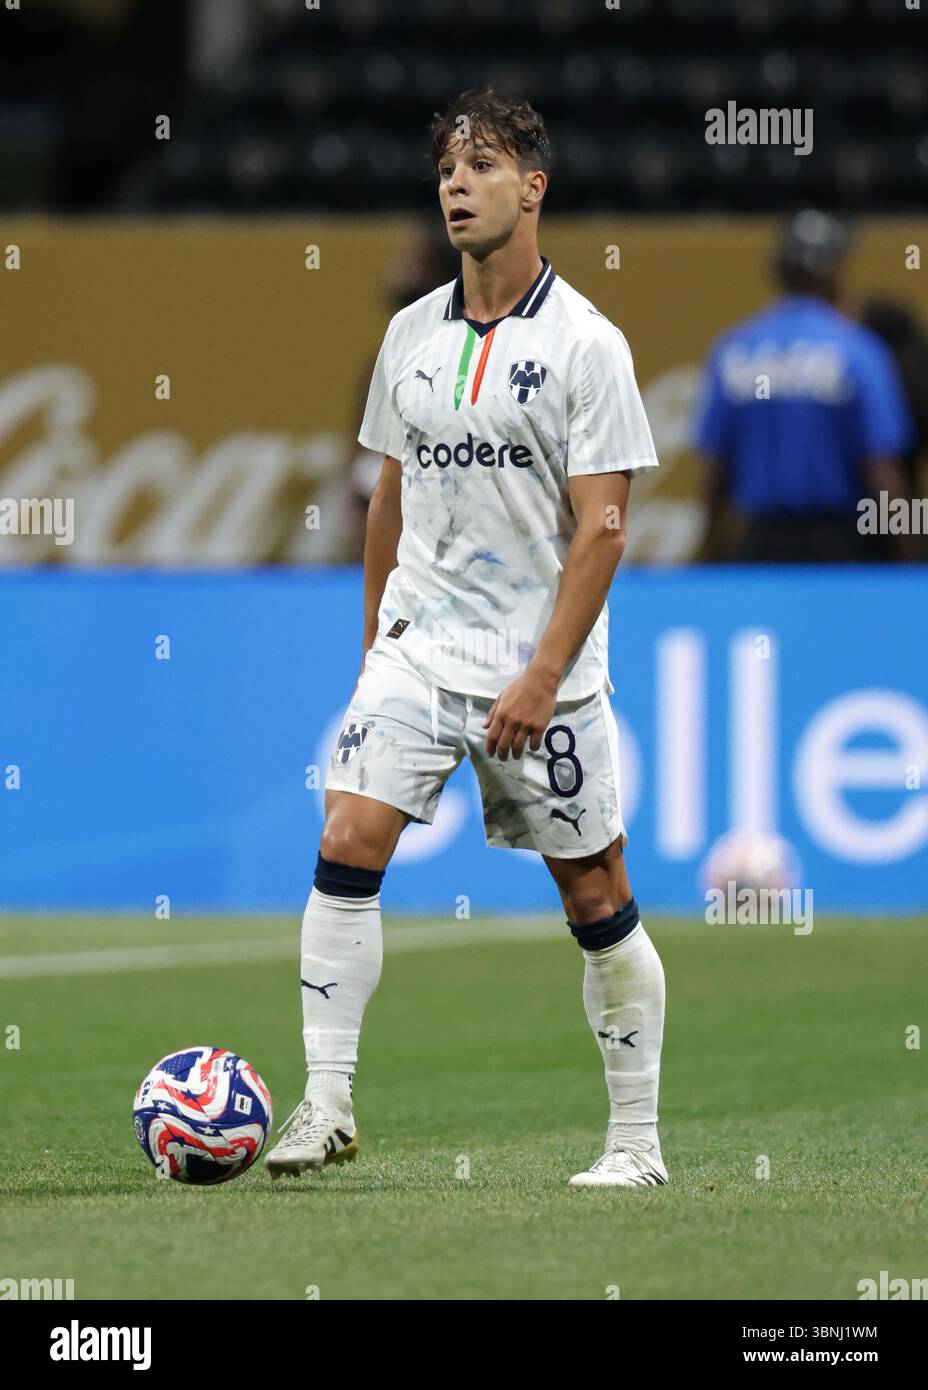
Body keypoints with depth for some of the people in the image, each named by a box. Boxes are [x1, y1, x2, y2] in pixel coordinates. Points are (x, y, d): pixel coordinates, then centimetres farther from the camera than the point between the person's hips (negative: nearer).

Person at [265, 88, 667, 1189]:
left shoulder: (585, 344, -8)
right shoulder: (412, 335, 9)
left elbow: (601, 527, -11)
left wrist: (544, 676, -18)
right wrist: (372, 637, 18)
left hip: (543, 667, -4)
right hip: (417, 644, 4)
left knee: (595, 897, 2)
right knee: (347, 840, -13)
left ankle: (636, 1142, 12)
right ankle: (325, 1107, -12)